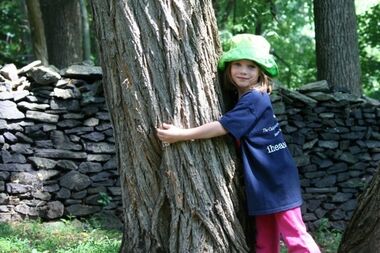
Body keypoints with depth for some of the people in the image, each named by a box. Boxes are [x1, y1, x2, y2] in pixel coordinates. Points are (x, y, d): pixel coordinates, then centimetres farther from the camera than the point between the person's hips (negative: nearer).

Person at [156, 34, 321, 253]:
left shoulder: (254, 99, -18)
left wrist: (180, 134, -20)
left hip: (277, 181, -9)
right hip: (263, 182, 9)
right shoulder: (249, 98, 12)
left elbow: (221, 127, -23)